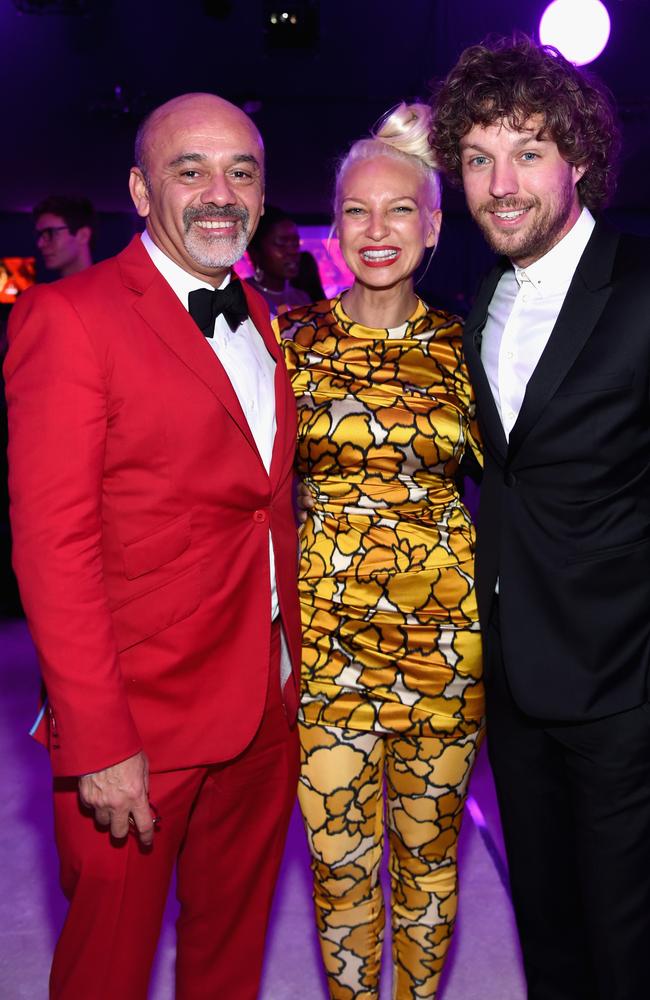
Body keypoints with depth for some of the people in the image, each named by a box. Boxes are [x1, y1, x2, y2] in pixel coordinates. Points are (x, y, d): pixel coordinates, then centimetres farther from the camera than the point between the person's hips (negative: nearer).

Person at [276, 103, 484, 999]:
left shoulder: (460, 346, 3)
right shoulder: (295, 337, -1)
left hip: (445, 630, 1)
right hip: (326, 629, -1)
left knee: (429, 850, 16)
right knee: (341, 859, 9)